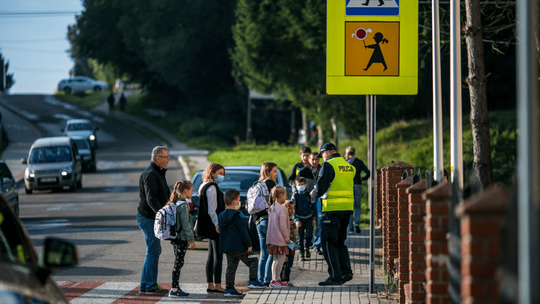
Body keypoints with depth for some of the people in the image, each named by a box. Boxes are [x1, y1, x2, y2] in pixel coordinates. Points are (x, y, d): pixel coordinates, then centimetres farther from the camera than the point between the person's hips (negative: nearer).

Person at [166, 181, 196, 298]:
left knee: (178, 263, 14)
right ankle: (174, 290, -5)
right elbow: (185, 224, -19)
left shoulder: (175, 203, 12)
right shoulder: (183, 205, -17)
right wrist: (191, 240, -13)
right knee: (178, 263, -6)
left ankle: (176, 288, 19)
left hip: (176, 238, 9)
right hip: (181, 239, -9)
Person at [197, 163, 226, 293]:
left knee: (212, 256, 11)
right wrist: (217, 224, -25)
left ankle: (210, 284, 13)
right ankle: (217, 285, -9)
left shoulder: (205, 186, 18)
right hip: (213, 225, -11)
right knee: (218, 256, -9)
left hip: (212, 227, 11)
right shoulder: (211, 187, -13)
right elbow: (212, 209, -20)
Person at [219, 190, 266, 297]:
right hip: (239, 246, -7)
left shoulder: (222, 216, 10)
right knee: (253, 261, 6)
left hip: (227, 247, 7)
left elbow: (221, 231, 19)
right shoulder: (237, 216, -14)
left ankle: (229, 288, 7)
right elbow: (243, 232, -17)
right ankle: (253, 281, -2)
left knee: (231, 267, 9)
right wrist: (249, 244, -13)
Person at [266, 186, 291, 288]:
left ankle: (274, 279, 13)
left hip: (272, 238, 9)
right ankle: (276, 280, -8)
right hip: (280, 239, -9)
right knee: (282, 258, -5)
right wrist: (287, 238, -8)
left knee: (275, 259, 13)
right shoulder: (282, 209, -14)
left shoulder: (271, 208, 12)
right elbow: (282, 226, -18)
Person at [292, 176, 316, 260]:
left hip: (309, 218, 0)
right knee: (300, 237, 2)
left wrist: (314, 218, 4)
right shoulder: (295, 196, 1)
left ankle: (307, 248, 17)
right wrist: (296, 220, -11)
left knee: (309, 235, -9)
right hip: (300, 218, 0)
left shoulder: (309, 194, 4)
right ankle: (301, 253, 11)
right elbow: (293, 209, -1)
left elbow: (313, 206, 9)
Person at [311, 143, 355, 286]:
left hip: (332, 209, -7)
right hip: (347, 208, 7)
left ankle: (335, 276, -6)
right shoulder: (349, 167, 13)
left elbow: (320, 187, -14)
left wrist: (314, 197, 9)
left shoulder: (328, 165, -11)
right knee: (340, 242, 18)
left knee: (329, 243, -2)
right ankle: (346, 272, 11)